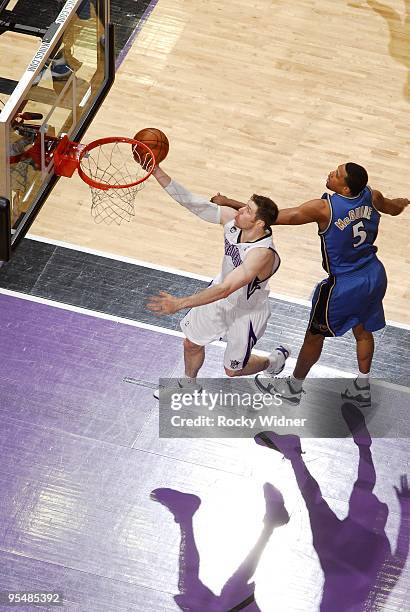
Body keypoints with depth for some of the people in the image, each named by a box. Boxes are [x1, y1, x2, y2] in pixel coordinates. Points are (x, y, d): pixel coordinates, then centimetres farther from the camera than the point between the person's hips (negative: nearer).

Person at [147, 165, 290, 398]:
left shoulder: (263, 254, -42)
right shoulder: (232, 219, -21)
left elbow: (224, 290, -44)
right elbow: (191, 202, -19)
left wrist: (179, 303, -46)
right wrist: (157, 171, -29)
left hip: (247, 311, -6)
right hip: (222, 295, 6)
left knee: (233, 370, 16)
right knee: (192, 344, 21)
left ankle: (276, 360, 46)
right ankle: (189, 385, 52)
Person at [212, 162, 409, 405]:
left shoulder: (324, 209, -27)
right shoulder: (372, 196, -9)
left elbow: (275, 216, -27)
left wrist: (230, 203, -19)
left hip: (344, 285, -6)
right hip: (375, 276, 6)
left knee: (315, 335, 15)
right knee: (363, 330, 27)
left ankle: (294, 387, 34)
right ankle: (362, 388, 40)